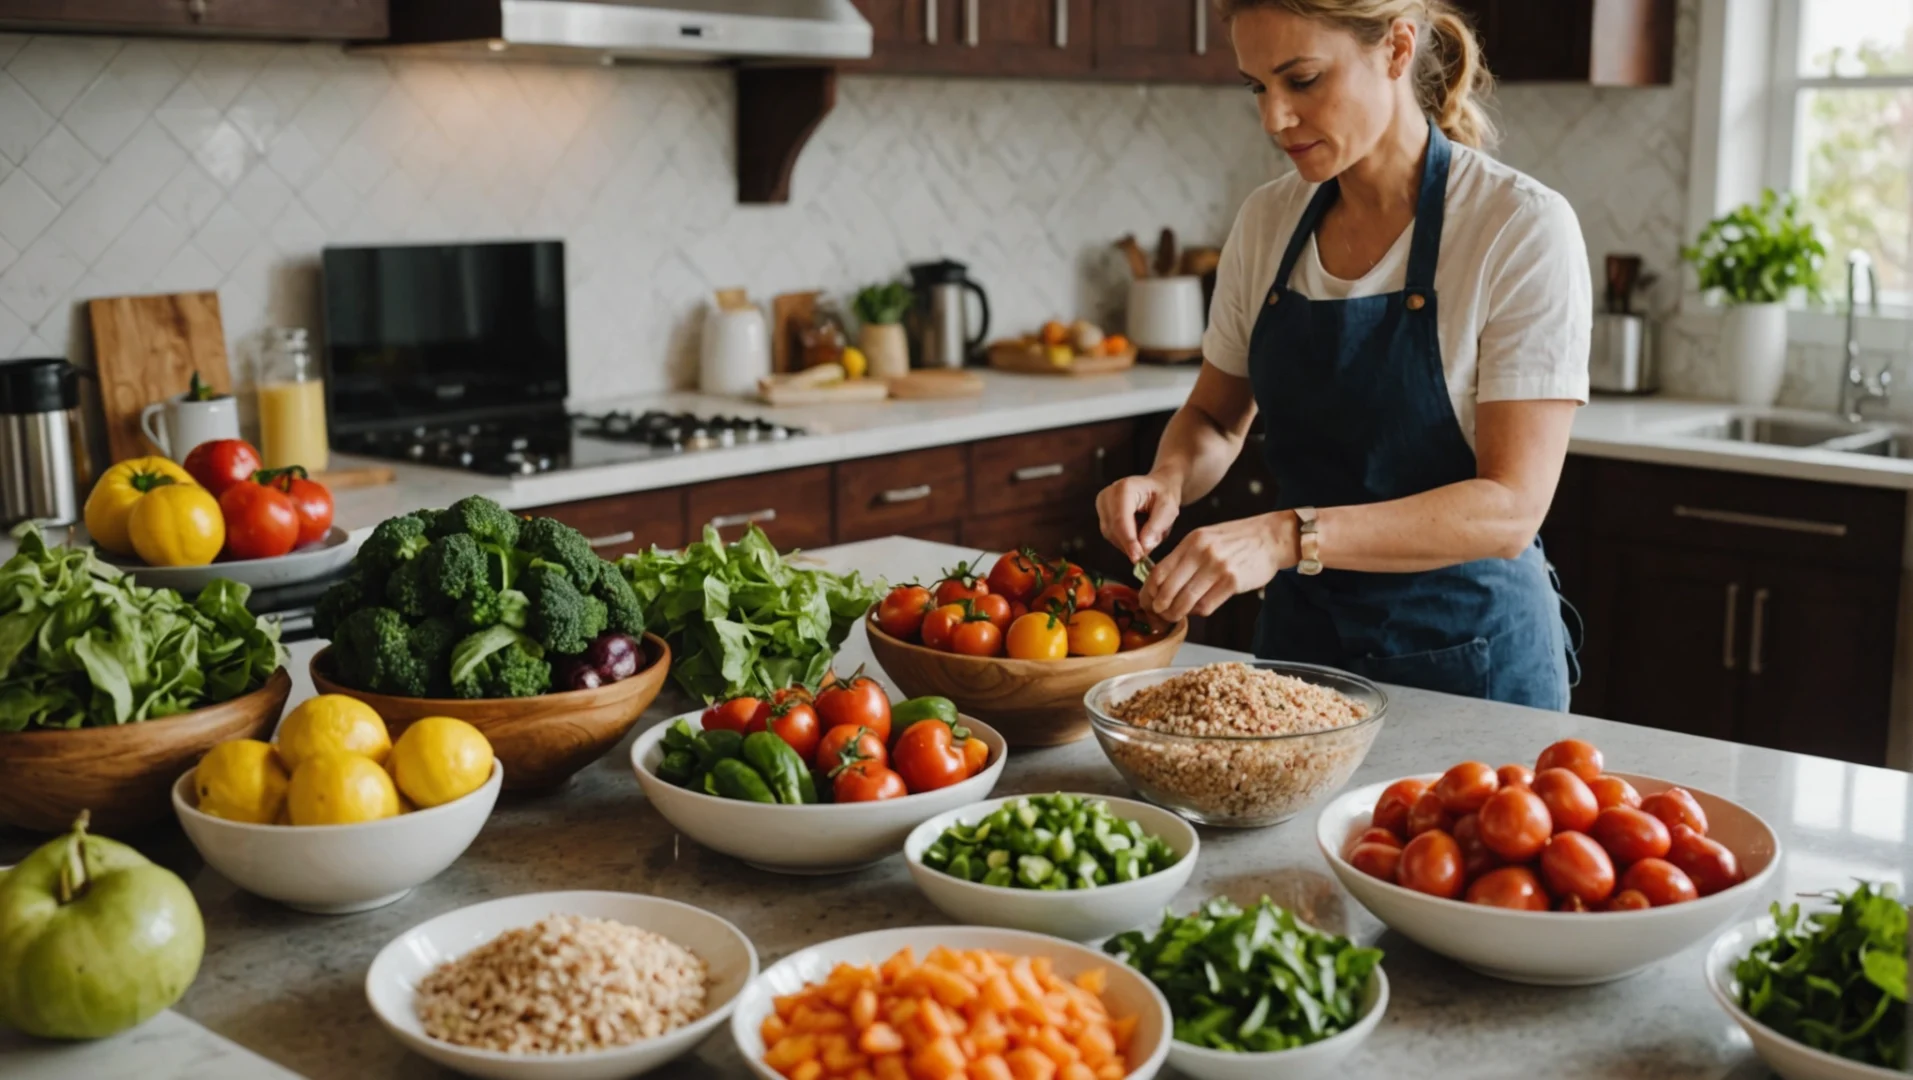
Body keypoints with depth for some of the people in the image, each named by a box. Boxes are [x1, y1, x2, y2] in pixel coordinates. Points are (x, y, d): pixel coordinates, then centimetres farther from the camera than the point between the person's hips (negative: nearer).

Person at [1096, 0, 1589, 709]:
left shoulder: (1522, 226, -17)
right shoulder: (1267, 221, -1)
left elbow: (1509, 508, -23)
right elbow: (1216, 417, 12)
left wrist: (1291, 536, -34)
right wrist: (1170, 478, -11)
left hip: (1467, 657, -5)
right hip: (1300, 639, 5)